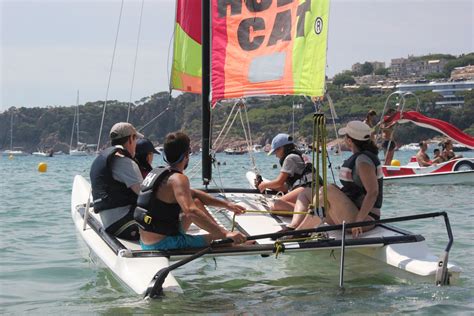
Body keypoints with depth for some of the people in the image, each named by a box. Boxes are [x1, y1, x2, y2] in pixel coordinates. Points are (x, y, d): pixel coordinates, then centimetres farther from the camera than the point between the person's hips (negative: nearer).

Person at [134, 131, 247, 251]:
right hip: (163, 245, -10)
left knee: (196, 202, 22)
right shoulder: (178, 179, -18)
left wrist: (226, 204, 17)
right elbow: (191, 212, -34)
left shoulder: (155, 173, 12)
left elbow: (193, 194, 21)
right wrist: (225, 234, -35)